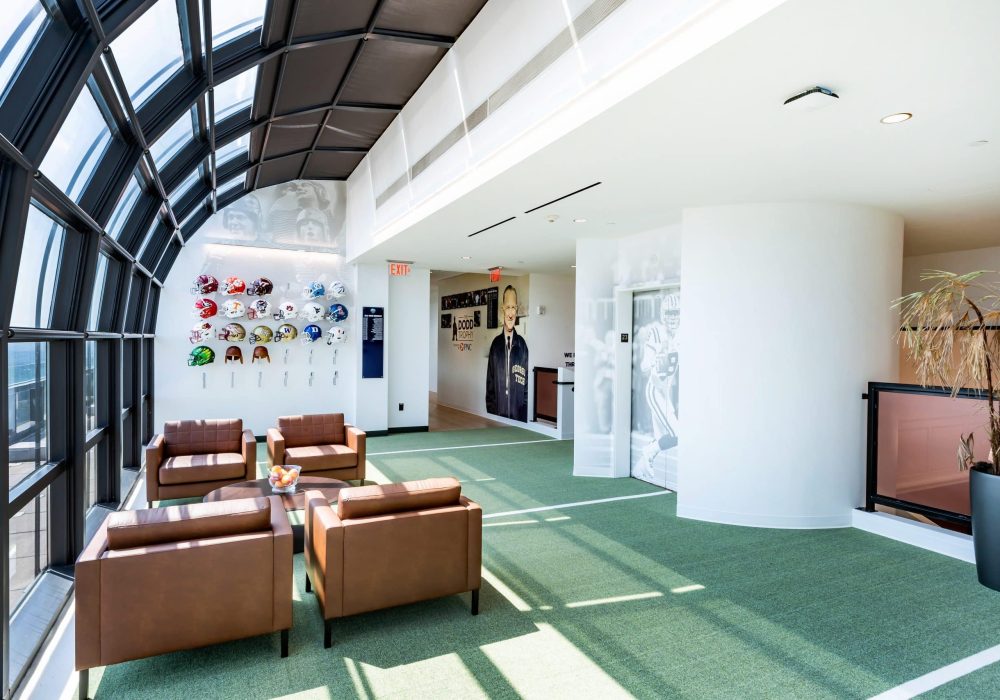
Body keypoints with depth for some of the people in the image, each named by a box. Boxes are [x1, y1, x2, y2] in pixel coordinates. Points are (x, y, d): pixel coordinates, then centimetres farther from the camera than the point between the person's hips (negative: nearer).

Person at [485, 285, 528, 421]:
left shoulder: (522, 345, -1)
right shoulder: (495, 344, 2)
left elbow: (526, 384, 2)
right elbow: (489, 384, 6)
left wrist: (523, 415, -4)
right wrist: (491, 413, -1)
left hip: (518, 415, -1)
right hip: (497, 415, 1)